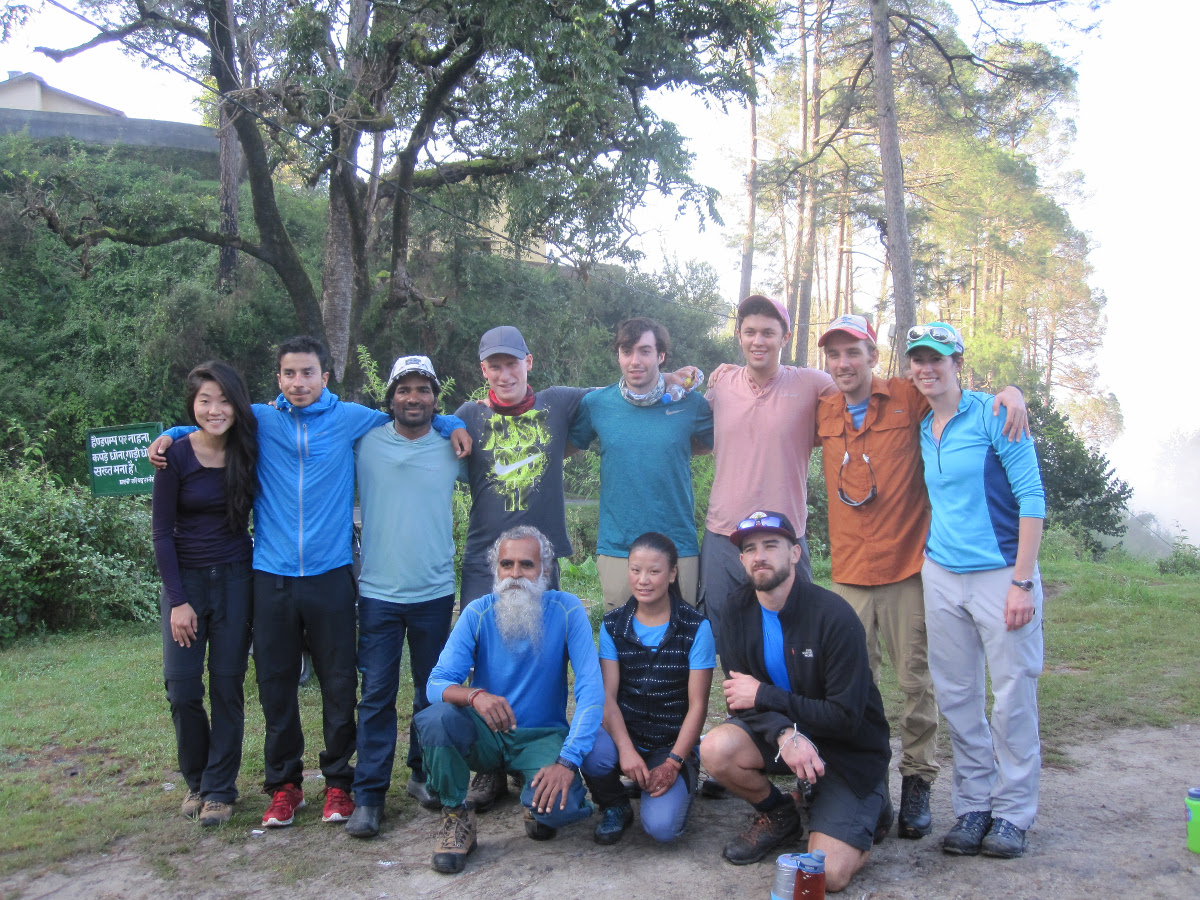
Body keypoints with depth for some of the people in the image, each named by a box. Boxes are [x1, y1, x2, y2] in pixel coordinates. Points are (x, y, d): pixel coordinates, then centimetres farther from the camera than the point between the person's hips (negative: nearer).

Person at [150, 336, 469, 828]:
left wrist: (452, 425, 5)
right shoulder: (260, 420, 6)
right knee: (276, 685, 8)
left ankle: (338, 781, 20)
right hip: (272, 577, 1)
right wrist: (169, 434, 5)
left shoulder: (350, 418, 5)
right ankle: (284, 784, 23)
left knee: (339, 685, 4)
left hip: (330, 575, -1)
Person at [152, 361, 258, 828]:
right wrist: (178, 600, -9)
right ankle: (196, 780, 21)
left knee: (227, 685, 3)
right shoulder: (176, 457, -8)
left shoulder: (248, 449, -2)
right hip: (185, 579, -1)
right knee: (182, 688, -2)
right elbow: (162, 532, -5)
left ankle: (220, 789, 16)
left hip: (235, 579, 1)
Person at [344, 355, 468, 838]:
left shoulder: (453, 448, 4)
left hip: (435, 591, 1)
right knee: (377, 694, 0)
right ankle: (368, 795, 8)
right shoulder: (365, 442, 1)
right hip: (377, 592, -1)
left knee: (433, 691, 11)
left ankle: (424, 776, 28)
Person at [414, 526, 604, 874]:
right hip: (485, 735, 1)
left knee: (557, 807, -31)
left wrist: (568, 760, -30)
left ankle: (540, 807, 9)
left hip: (543, 736, -1)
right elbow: (437, 683, -15)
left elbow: (591, 688, -19)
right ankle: (457, 818, -6)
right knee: (434, 718, -30)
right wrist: (474, 696, -38)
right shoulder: (478, 613, -10)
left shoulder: (567, 610, -14)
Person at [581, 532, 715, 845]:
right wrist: (626, 748, -23)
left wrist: (672, 764, -17)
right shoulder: (613, 625, 2)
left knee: (662, 826, -24)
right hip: (624, 734, 2)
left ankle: (678, 785, 13)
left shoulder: (696, 628, -7)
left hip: (674, 745, -2)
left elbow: (697, 705, -8)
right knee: (594, 754, -33)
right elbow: (608, 695, -6)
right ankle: (614, 806, 2)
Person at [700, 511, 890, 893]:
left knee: (827, 875, -19)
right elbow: (741, 697, -7)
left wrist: (765, 696, -20)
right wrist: (785, 733, -29)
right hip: (782, 732, 5)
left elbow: (846, 716, -23)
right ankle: (777, 814, 6)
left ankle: (868, 809, 16)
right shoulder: (738, 609, -6)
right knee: (716, 749, -27)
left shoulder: (833, 615, -23)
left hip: (849, 749, -4)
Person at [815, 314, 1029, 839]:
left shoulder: (909, 399, -1)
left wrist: (1011, 391, -13)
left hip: (908, 567, -2)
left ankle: (917, 784, 18)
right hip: (849, 573, 2)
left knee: (917, 681, 4)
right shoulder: (822, 414, 8)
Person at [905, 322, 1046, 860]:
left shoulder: (992, 413, -7)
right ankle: (972, 806, 21)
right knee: (957, 696, 9)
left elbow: (1032, 496, -10)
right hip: (941, 575, 5)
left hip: (1000, 573, -5)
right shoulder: (921, 431, 10)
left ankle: (1012, 813, 14)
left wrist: (1022, 581, -15)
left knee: (1012, 696, 0)